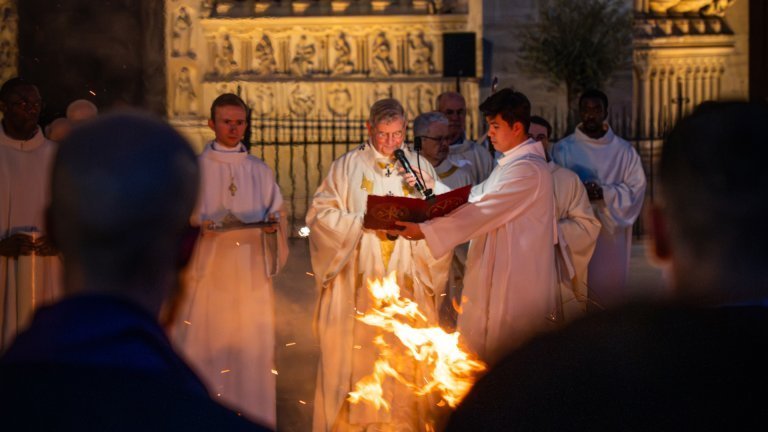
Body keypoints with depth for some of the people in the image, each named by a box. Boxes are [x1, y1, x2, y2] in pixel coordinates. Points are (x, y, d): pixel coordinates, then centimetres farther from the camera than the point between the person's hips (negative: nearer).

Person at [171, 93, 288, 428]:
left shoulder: (260, 172, 12)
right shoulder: (194, 169, 5)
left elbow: (277, 216, 13)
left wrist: (273, 224, -9)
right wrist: (197, 223, -17)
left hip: (251, 275, 2)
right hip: (207, 272, -2)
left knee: (252, 350, 0)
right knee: (204, 351, -4)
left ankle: (252, 419, 8)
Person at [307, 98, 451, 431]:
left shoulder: (421, 167, 11)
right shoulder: (347, 166, 5)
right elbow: (320, 214, -2)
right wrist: (362, 222, -14)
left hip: (406, 284, 1)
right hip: (357, 285, -1)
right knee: (356, 357, -2)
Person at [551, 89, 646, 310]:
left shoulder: (624, 151, 5)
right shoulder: (563, 149, 2)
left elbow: (636, 188, -1)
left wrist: (605, 193, -17)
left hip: (611, 235, 1)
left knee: (610, 287, 4)